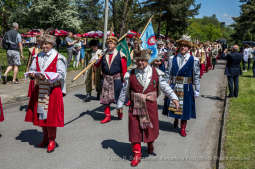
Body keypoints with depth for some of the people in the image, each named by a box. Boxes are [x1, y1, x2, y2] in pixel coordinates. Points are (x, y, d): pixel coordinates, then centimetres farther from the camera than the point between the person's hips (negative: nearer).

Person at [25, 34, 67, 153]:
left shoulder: (58, 58, -6)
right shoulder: (37, 57, 10)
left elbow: (61, 75, -11)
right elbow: (31, 70, 13)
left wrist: (47, 76, -21)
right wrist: (32, 74, -10)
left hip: (53, 91, -5)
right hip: (39, 90, 5)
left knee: (50, 115, -3)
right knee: (40, 114, 10)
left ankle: (52, 140, 11)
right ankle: (45, 137, 28)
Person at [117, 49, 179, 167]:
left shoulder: (156, 73, -1)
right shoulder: (131, 74, 0)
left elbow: (165, 87, 1)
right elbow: (124, 91, 7)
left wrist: (174, 98, -9)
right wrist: (120, 104, 11)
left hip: (151, 106, 0)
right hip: (135, 106, 0)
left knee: (151, 128, 13)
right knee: (135, 130, 2)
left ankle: (150, 147, 41)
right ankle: (137, 154, 15)